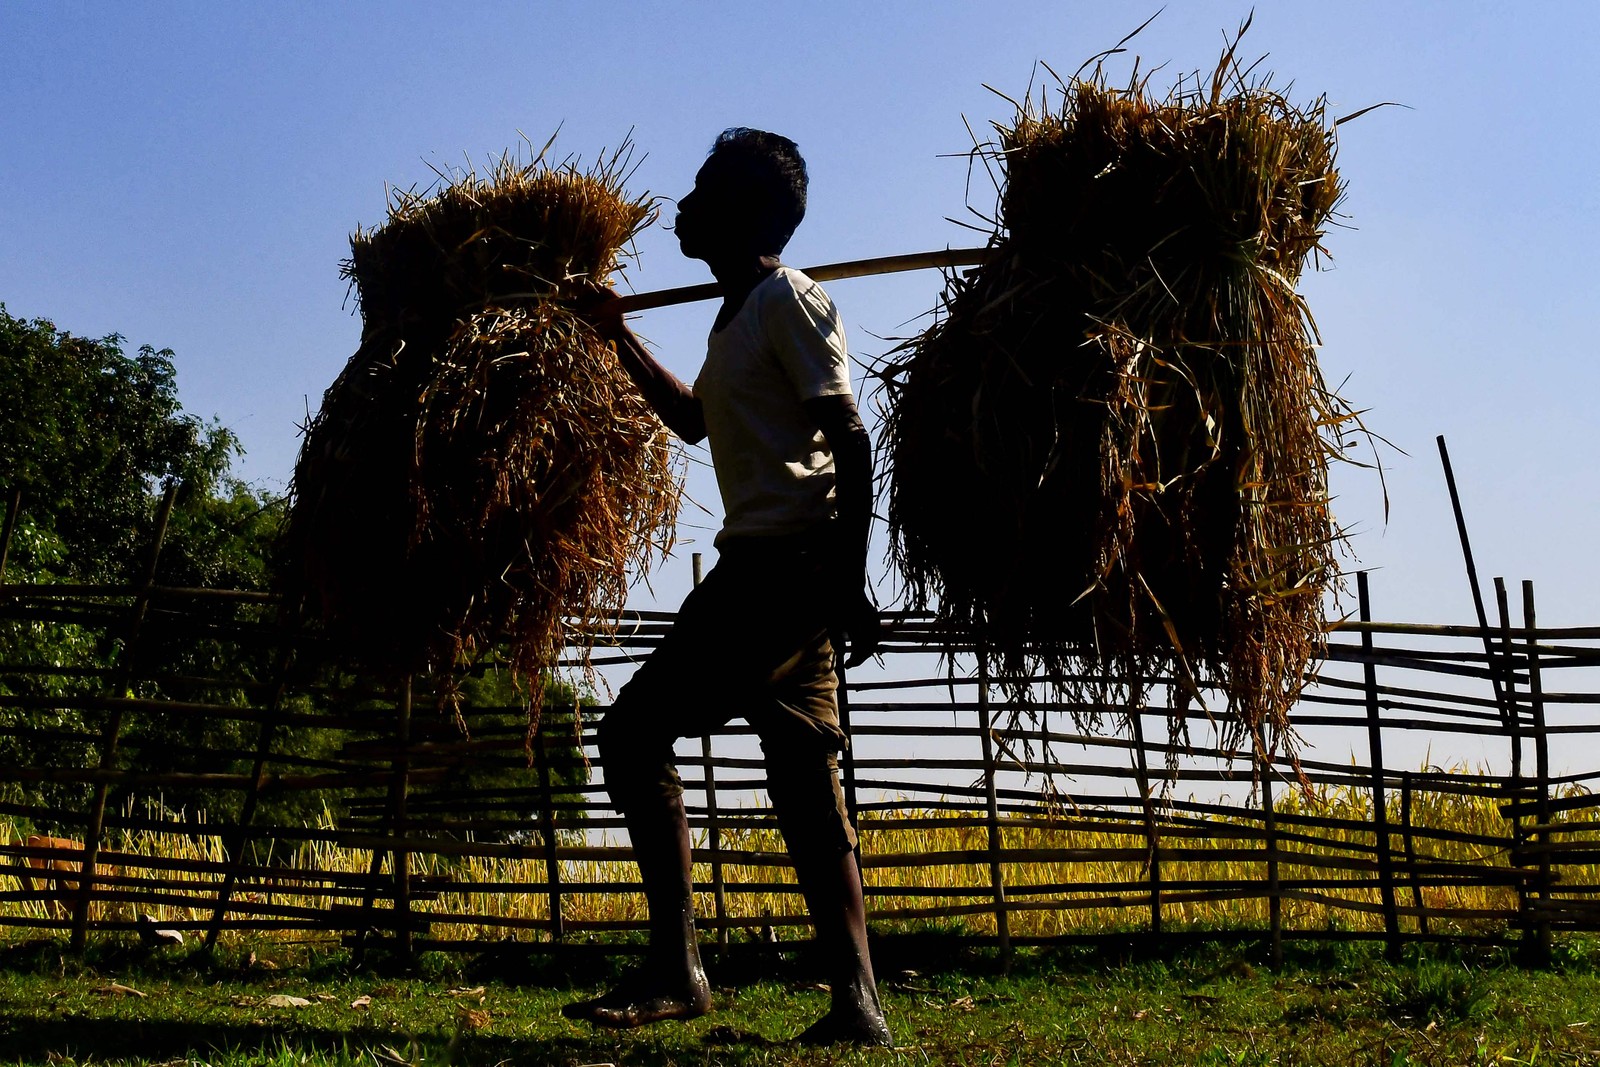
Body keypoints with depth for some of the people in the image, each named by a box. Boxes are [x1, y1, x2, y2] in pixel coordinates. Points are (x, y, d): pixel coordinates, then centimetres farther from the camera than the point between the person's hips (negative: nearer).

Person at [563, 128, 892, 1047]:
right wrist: (621, 340, 39)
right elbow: (695, 420, 39)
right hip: (771, 567, 10)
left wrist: (850, 578, -21)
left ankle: (675, 968, -10)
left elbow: (851, 442, -15)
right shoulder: (742, 313, 22)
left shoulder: (788, 298, -6)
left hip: (785, 559, -10)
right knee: (805, 781, 4)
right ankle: (858, 1003, 4)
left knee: (636, 729, -11)